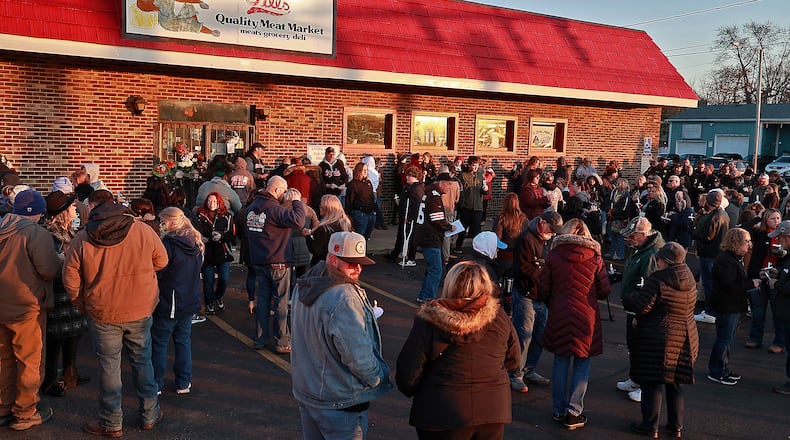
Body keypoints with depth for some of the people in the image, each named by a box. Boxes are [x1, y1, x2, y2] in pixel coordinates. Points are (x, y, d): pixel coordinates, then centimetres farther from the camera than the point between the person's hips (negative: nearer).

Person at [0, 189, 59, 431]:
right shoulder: (37, 233, -17)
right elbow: (49, 271, -19)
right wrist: (58, 259, 0)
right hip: (27, 307, -6)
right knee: (29, 361, 7)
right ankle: (25, 414, 17)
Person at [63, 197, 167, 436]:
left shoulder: (82, 239, -9)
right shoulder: (143, 230, -8)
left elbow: (70, 279, -4)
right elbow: (161, 260, 5)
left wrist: (81, 305, 11)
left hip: (102, 313, -1)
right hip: (141, 309, 1)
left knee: (109, 366, 10)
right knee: (142, 361, 16)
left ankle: (112, 423, 21)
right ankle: (150, 415, 27)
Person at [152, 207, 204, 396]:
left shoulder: (168, 243, -19)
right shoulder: (196, 244, 3)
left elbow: (157, 273, -16)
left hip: (168, 304, -6)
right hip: (190, 302, 6)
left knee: (159, 343, 8)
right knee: (183, 341, 15)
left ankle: (156, 383, 16)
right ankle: (184, 383, 20)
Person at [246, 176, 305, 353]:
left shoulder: (252, 207, 8)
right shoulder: (274, 209, -18)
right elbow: (298, 221, -31)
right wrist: (296, 201, -17)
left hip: (258, 261, 7)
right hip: (277, 263, -7)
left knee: (262, 299, 13)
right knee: (281, 302, 2)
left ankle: (261, 339, 18)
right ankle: (282, 343, 7)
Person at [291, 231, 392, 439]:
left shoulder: (304, 285, 1)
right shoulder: (344, 298, -28)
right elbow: (358, 356, -28)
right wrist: (379, 377, -10)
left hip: (305, 391, 8)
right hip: (340, 402, -8)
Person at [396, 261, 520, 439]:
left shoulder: (429, 321, -14)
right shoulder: (499, 317, -6)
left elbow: (408, 374, -13)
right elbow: (513, 361, 7)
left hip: (443, 414, -2)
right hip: (493, 412, 3)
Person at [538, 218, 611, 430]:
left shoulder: (553, 256, -2)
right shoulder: (595, 258, -3)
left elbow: (543, 291, -1)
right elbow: (605, 291, 0)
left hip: (560, 315, 1)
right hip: (586, 316, -1)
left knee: (561, 361, 12)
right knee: (582, 363, 9)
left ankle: (559, 410, 20)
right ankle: (573, 413, 8)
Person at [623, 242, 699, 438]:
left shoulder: (657, 280, -19)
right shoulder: (689, 279, 5)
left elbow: (641, 307, -21)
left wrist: (629, 299, 2)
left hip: (659, 339, -7)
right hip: (685, 337, 7)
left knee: (652, 383, 5)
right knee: (674, 383, 17)